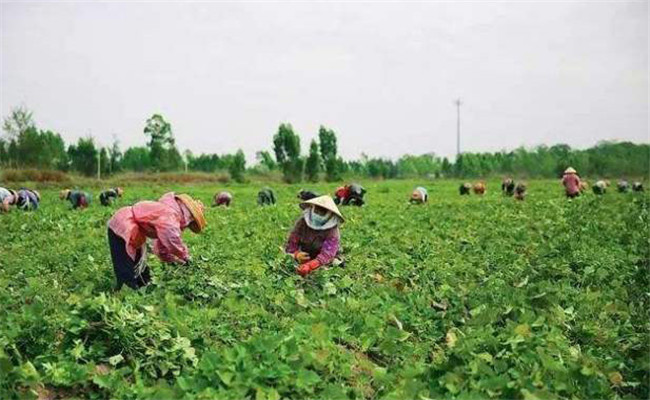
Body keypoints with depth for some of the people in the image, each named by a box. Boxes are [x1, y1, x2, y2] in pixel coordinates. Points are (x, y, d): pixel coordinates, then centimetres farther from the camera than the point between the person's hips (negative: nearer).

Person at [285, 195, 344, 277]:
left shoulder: (333, 232, -21)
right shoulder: (302, 222, -10)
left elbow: (325, 255, -33)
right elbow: (291, 244, -6)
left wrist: (309, 267, -51)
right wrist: (296, 254, -31)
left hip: (323, 265, -2)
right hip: (303, 261, 2)